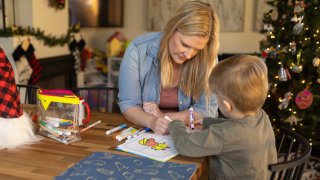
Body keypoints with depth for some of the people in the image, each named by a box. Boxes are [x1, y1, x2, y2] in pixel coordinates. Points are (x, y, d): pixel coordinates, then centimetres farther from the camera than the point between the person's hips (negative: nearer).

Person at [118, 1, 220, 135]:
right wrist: (152, 122, -31)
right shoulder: (137, 50, -15)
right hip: (144, 132, 1)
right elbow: (128, 104, -11)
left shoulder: (207, 58, -13)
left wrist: (164, 117, -20)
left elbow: (207, 109, -9)